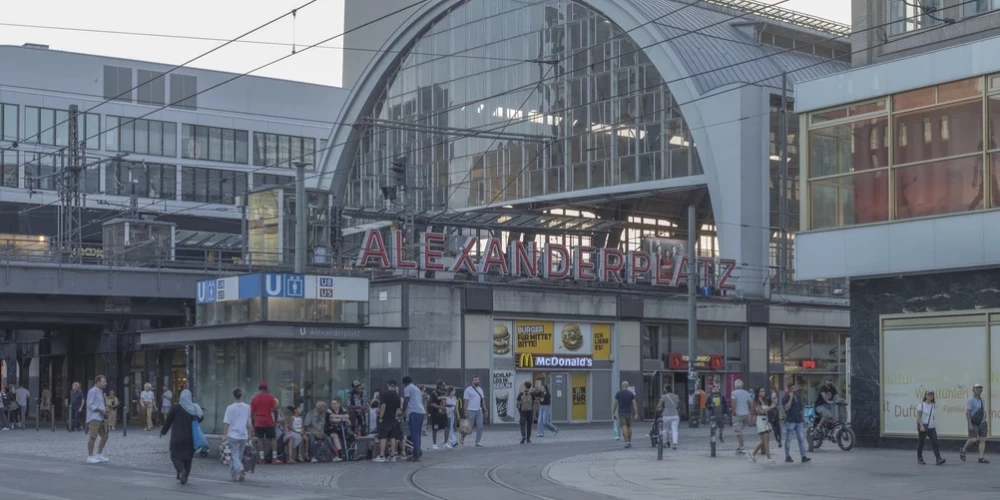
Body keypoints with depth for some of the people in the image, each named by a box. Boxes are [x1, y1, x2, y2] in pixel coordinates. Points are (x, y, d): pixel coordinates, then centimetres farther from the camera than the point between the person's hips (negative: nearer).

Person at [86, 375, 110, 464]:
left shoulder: (100, 391, 21)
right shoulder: (93, 391, -8)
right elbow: (90, 405, -14)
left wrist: (106, 408, 9)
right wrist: (101, 410, -18)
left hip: (101, 418, 10)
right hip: (94, 418, -9)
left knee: (105, 437, 10)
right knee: (93, 437, -11)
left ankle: (99, 455, 19)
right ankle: (90, 457, -7)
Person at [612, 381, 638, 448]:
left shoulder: (618, 393, -3)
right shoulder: (631, 393, -1)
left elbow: (615, 404, -2)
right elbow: (634, 404, -5)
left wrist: (613, 413, 7)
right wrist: (636, 414, -5)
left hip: (621, 412, -2)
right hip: (629, 412, 2)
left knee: (624, 427, -9)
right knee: (629, 427, 15)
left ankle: (627, 442, -21)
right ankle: (629, 442, 22)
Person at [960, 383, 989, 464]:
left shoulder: (982, 400, 14)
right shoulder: (971, 400, -8)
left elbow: (984, 412, 19)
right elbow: (967, 412, -14)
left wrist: (985, 422, 16)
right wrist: (970, 424, -20)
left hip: (982, 423, 6)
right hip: (973, 423, -6)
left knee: (983, 440, -3)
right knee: (973, 440, -13)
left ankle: (981, 458, -4)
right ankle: (963, 450, 12)